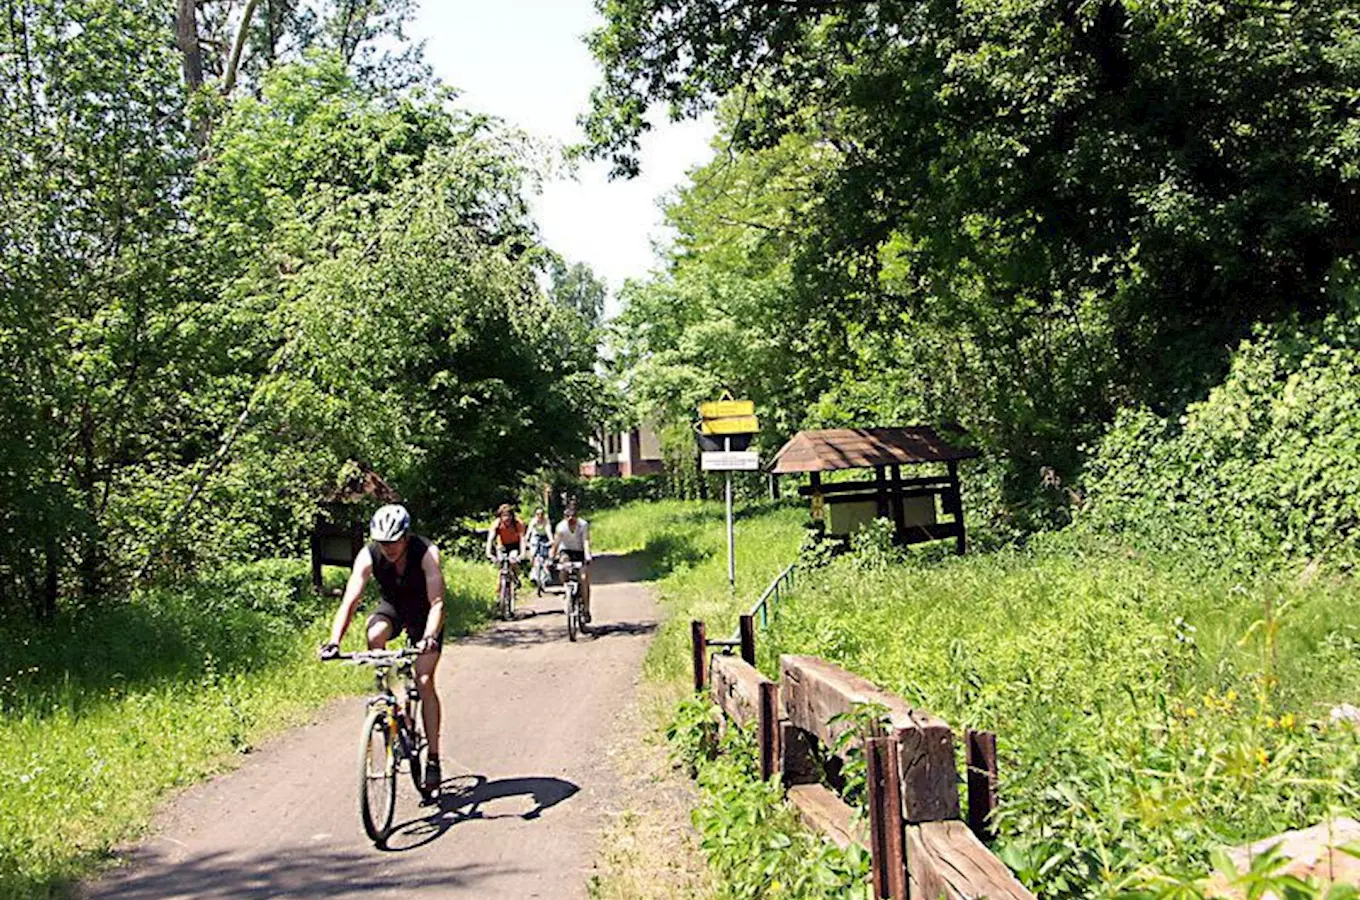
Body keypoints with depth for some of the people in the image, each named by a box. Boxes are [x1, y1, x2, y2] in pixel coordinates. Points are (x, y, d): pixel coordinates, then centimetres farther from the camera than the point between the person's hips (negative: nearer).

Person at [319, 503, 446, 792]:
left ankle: (433, 759, -8)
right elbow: (350, 600, -32)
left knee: (424, 681, -15)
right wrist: (335, 641, -46)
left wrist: (429, 636, -58)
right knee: (375, 635, -34)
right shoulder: (368, 556, -25)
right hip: (392, 607, 2)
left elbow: (437, 601, -40)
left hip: (424, 614, -2)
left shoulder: (426, 552, -32)